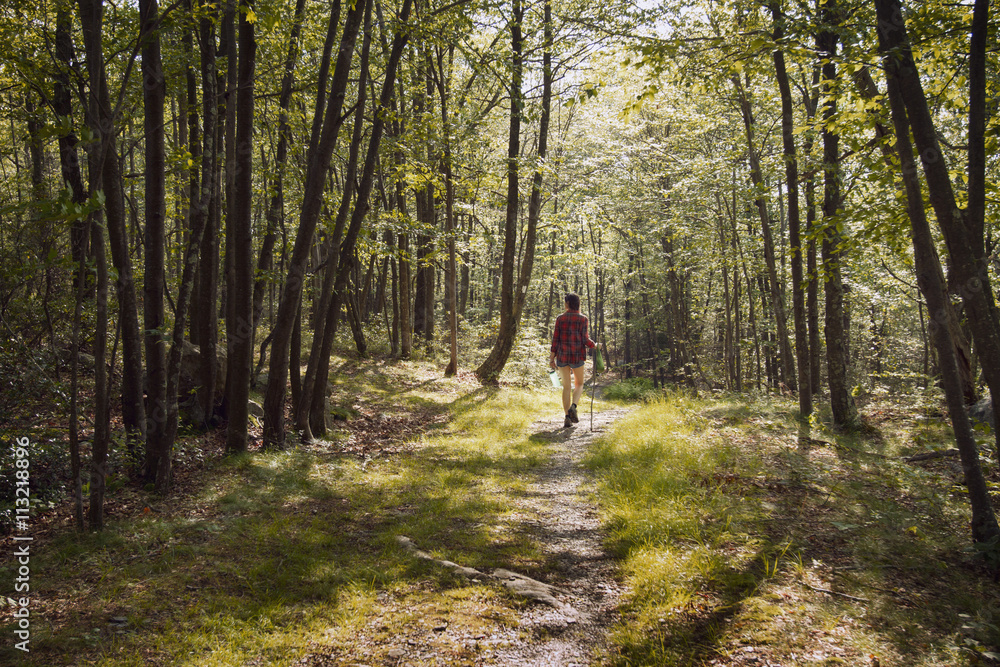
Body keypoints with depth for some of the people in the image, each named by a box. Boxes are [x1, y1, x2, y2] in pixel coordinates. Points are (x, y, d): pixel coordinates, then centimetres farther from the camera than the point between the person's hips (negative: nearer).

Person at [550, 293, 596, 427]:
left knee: (566, 387, 10)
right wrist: (594, 345, 12)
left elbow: (555, 339, -1)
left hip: (562, 356, 2)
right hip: (577, 356, -2)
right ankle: (573, 406, -12)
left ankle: (567, 418, 0)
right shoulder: (582, 319, -4)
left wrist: (552, 357, 4)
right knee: (579, 384, 16)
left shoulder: (560, 318, 1)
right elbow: (585, 340, -8)